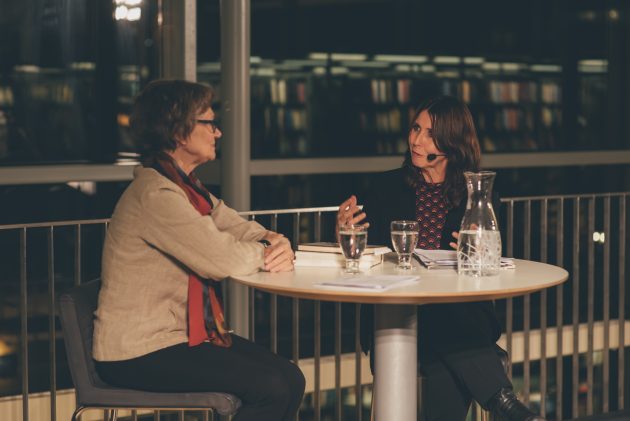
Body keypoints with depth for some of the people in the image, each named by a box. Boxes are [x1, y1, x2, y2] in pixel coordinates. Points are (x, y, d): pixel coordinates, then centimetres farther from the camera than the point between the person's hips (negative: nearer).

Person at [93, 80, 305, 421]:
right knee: (270, 389, -18)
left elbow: (244, 231, 14)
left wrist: (277, 244, -10)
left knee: (290, 379, -4)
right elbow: (224, 260, -24)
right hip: (138, 353, -9)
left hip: (183, 334, 9)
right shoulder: (155, 194, -19)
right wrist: (265, 252, -3)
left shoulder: (187, 188, 14)